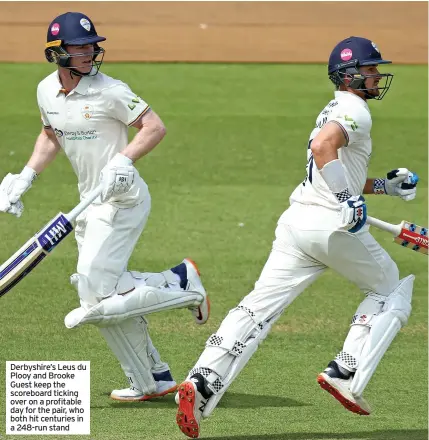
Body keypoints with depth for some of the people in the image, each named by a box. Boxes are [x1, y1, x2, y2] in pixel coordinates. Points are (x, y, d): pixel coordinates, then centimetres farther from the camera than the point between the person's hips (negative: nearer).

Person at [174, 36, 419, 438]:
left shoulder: (335, 111, 26)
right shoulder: (355, 111, -4)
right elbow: (322, 146, -24)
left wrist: (386, 186, 25)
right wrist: (347, 201, -25)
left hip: (295, 222, 8)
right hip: (332, 225, -8)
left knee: (259, 307, -2)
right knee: (389, 292, 14)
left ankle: (202, 382, -18)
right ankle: (345, 374, 1)